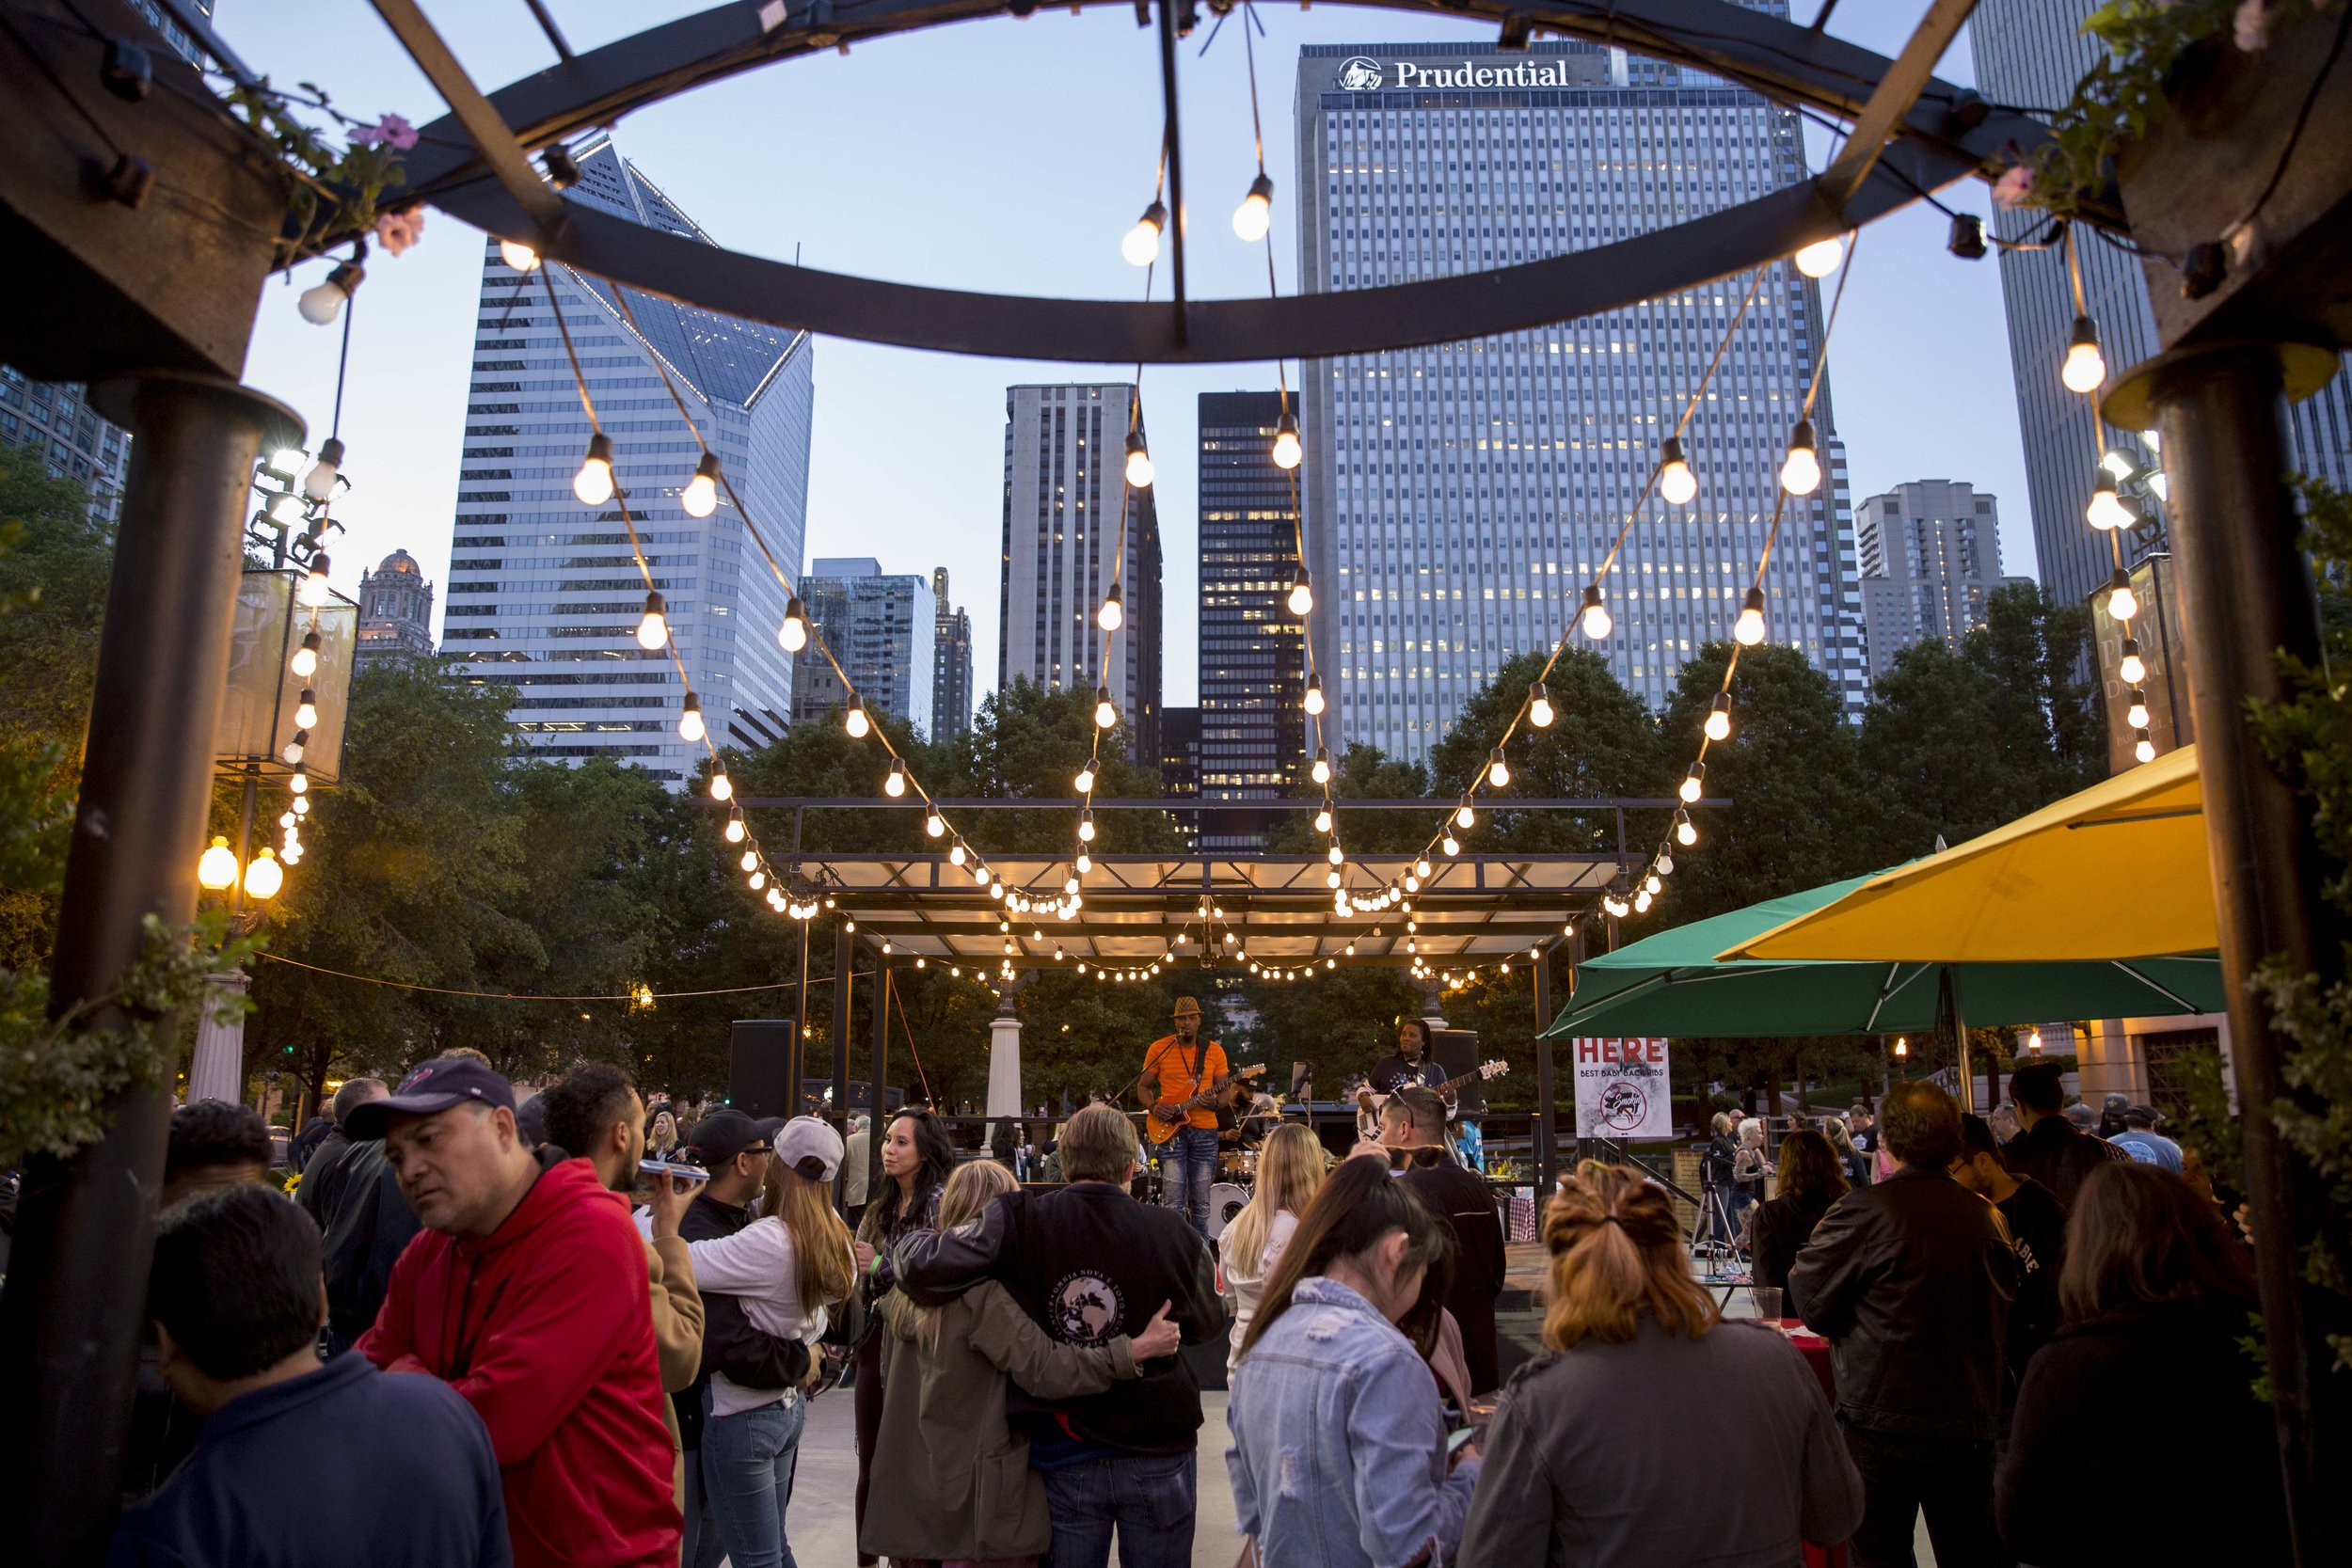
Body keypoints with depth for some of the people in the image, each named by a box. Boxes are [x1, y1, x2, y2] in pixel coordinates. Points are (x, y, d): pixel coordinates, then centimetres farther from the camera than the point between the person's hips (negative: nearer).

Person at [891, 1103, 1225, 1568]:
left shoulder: (1019, 1223, -16)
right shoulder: (1174, 1233, -15)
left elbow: (922, 1271, -17)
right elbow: (1208, 1324, 1)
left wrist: (913, 1241, 6)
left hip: (1065, 1459, 1)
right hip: (1159, 1456, 0)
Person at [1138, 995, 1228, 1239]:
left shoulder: (1214, 1051, 6)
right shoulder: (1159, 1049, 2)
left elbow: (1224, 1091, 8)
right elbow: (1143, 1086, 9)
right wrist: (1154, 1106, -11)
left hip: (1205, 1131, 2)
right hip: (1171, 1130, -2)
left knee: (1200, 1203, 7)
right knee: (1175, 1203, -5)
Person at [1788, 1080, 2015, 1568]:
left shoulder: (1864, 1210, -17)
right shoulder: (1985, 1215, 1)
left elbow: (1812, 1305, -10)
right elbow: (2001, 1311, 15)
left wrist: (1802, 1262, 8)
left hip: (1883, 1422, -6)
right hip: (1972, 1423, 6)